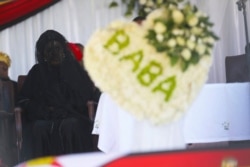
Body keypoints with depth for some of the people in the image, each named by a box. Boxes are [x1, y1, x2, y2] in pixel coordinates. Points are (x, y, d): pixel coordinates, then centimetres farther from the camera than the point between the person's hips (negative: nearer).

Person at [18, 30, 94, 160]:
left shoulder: (74, 69, 14)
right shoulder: (37, 72, 16)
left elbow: (85, 95, 7)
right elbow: (24, 99, 12)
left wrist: (65, 110, -10)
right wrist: (45, 110, -6)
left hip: (72, 116, -1)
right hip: (44, 118, 1)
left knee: (70, 125, -35)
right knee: (40, 127, -34)